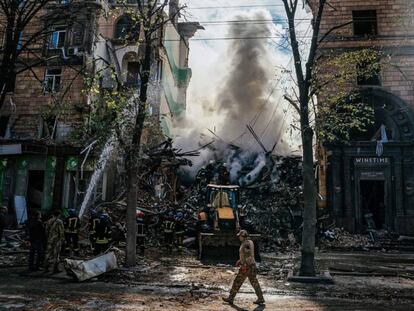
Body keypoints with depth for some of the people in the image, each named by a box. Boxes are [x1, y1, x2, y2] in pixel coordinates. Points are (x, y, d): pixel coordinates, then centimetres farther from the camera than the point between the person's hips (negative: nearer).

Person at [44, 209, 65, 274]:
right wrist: (62, 239, -1)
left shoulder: (48, 221, 6)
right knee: (56, 254, 1)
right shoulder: (59, 222, -12)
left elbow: (46, 231, 9)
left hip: (50, 240, 5)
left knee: (48, 254, 13)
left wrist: (47, 238, 17)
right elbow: (61, 232, -12)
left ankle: (46, 268, 17)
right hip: (57, 240, -5)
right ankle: (55, 269, 5)